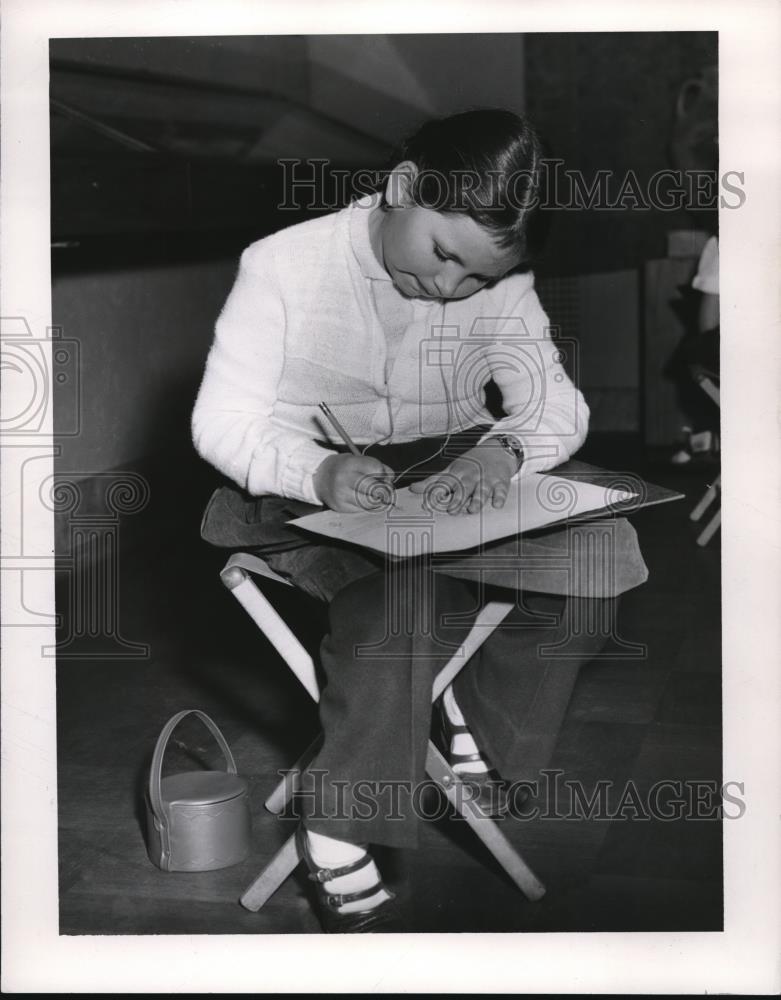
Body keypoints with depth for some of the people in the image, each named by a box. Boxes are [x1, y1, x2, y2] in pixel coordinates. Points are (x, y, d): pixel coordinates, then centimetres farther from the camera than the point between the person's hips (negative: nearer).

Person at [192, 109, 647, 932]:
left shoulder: (499, 286, -2)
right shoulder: (286, 264, -14)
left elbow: (559, 405, -9)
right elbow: (221, 423, -17)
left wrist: (506, 450, -34)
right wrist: (318, 472, -39)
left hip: (445, 477, 5)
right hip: (306, 494, -4)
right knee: (401, 586, -35)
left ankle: (472, 710, 2)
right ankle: (337, 835, -22)